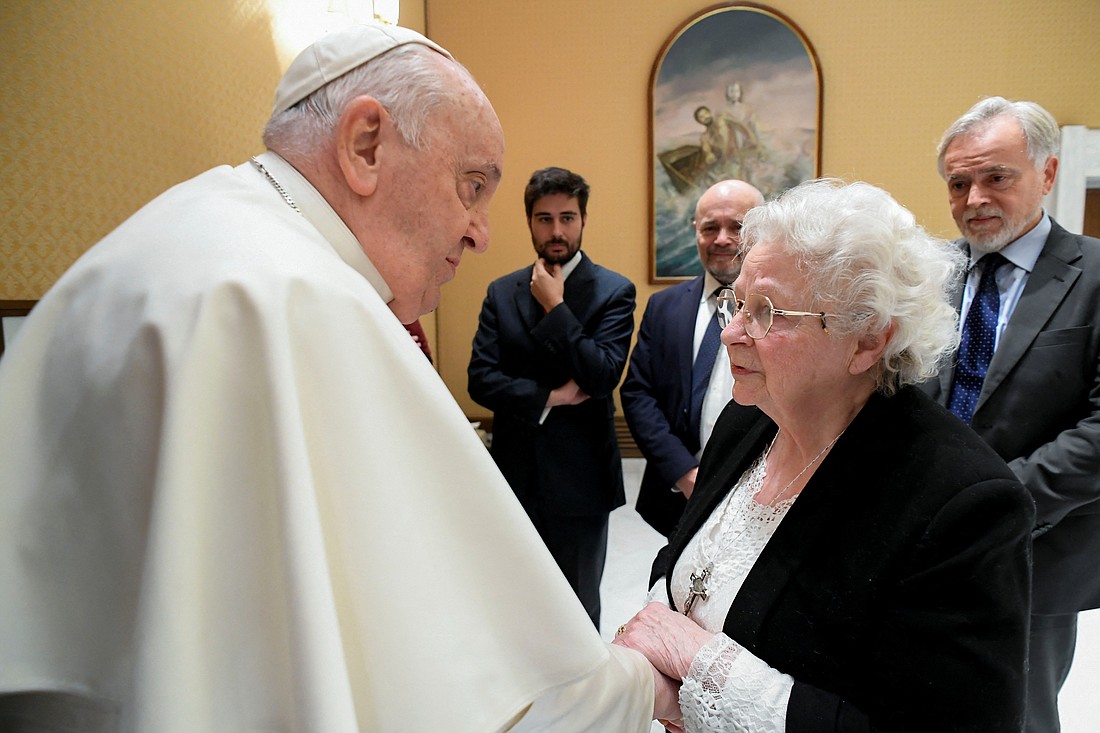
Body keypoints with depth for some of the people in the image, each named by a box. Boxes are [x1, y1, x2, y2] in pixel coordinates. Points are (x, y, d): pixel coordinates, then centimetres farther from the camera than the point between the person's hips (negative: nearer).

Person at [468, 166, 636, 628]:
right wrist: (549, 397, -15)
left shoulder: (613, 291, -5)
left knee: (578, 606, 15)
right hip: (516, 474, 3)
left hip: (580, 479, -3)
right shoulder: (502, 292, 4)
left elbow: (604, 376, -18)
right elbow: (480, 379, -4)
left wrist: (555, 307, -16)